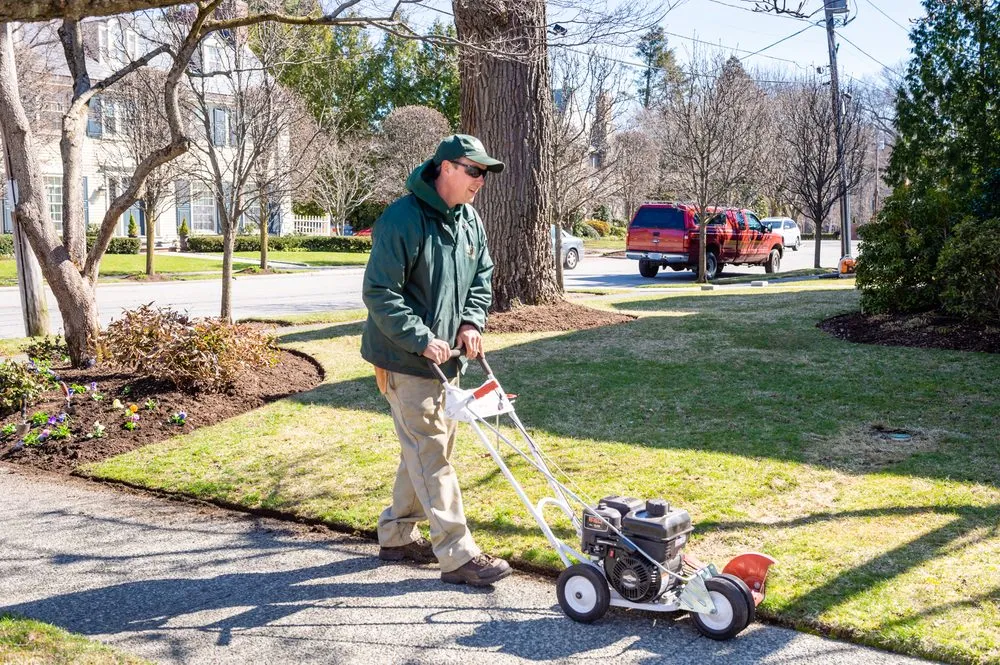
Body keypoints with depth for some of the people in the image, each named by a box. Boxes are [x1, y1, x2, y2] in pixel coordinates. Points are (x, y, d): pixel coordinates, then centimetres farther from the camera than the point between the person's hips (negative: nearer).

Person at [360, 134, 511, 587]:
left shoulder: (469, 220, 8)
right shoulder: (403, 219, -18)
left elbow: (481, 278, 18)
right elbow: (379, 293, -20)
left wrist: (472, 322, 0)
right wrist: (423, 340, -23)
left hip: (447, 357, 9)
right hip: (407, 361, -9)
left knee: (425, 449, 16)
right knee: (432, 456, -5)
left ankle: (397, 535, 31)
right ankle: (458, 555, 1)